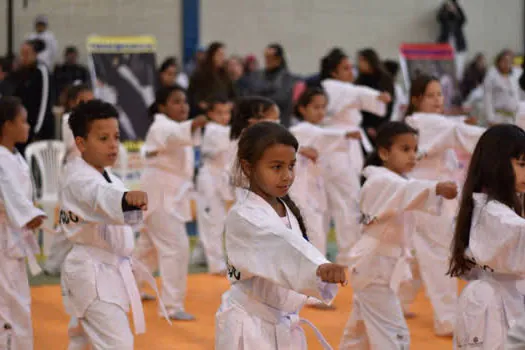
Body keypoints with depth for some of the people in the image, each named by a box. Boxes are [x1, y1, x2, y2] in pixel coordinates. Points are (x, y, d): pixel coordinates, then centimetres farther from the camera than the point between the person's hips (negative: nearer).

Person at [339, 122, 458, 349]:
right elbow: (407, 191, -40)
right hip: (375, 265, -10)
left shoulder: (393, 180, 14)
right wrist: (437, 188, -56)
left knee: (361, 329, 23)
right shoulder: (382, 181, -18)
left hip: (378, 262, 10)